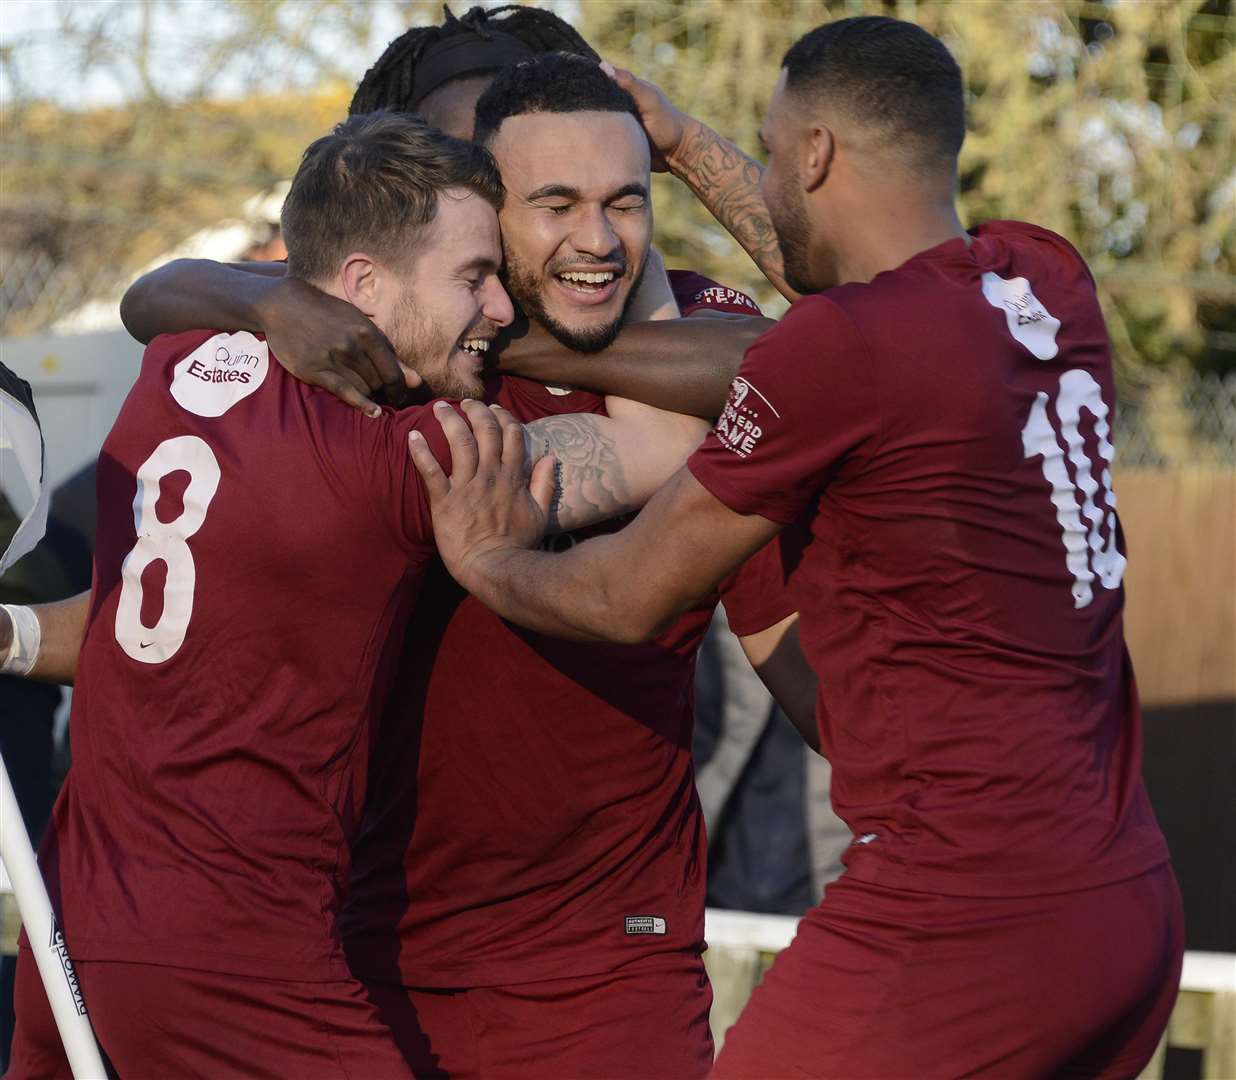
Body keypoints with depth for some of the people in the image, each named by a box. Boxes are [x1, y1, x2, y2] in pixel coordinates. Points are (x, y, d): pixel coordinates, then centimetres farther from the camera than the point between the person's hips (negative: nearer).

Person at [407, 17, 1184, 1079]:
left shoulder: (840, 346, -14)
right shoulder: (1049, 283, 7)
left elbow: (628, 597, -3)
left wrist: (485, 561, 17)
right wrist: (684, 146, 35)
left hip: (962, 913, -8)